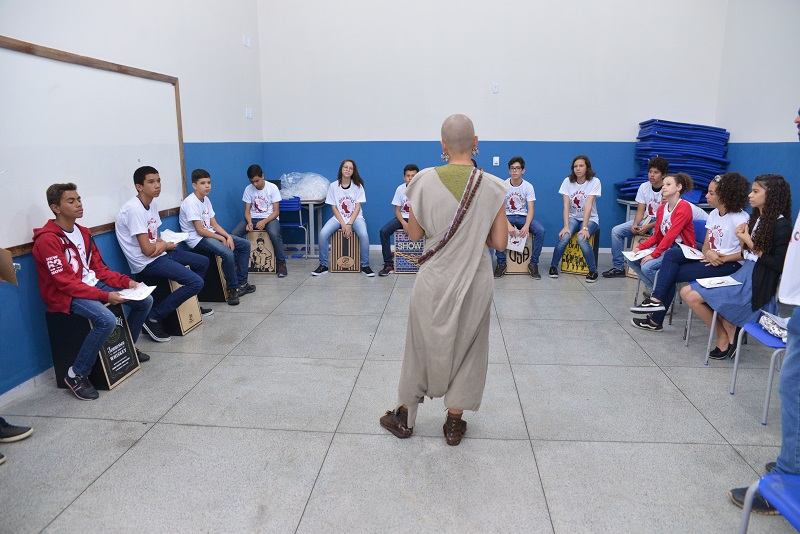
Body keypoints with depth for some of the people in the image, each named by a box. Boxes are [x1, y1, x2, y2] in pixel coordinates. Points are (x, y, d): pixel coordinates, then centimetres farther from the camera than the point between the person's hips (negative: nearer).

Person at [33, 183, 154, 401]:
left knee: (145, 300, 2)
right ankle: (76, 375, -15)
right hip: (66, 295, -8)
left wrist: (126, 281, -5)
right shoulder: (48, 240, -17)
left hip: (93, 284, 8)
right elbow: (66, 283, -22)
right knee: (107, 320, -34)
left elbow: (99, 268, 10)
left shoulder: (82, 232, 8)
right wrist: (105, 296, -28)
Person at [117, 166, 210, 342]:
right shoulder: (134, 209, -21)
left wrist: (160, 245, -11)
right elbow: (147, 250, -23)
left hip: (159, 254, 10)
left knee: (203, 262, 17)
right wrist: (167, 245, -3)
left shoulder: (152, 204, 8)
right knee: (196, 282, -19)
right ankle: (154, 318, -10)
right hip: (147, 263, -10)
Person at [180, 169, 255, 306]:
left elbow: (214, 224, 8)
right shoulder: (190, 202, -18)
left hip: (211, 233, 9)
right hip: (197, 238, -9)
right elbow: (200, 230, -20)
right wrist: (221, 238, -14)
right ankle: (233, 289, -12)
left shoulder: (206, 200, 9)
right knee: (228, 254, -32)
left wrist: (228, 236, -7)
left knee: (245, 244, 4)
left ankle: (241, 283, 8)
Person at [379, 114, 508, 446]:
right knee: (465, 347, 16)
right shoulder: (492, 187, -9)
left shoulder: (425, 181, -11)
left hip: (434, 281, 0)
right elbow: (499, 242, -7)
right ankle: (454, 423, 29)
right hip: (474, 282, 1)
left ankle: (404, 418, 32)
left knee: (422, 345, 17)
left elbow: (414, 234, -3)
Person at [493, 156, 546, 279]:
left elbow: (530, 209, -10)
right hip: (507, 216, -1)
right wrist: (508, 225, -29)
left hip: (523, 216, 1)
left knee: (540, 230, -26)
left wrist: (526, 225, -29)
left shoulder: (528, 186, -4)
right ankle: (501, 263, -18)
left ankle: (533, 264, -10)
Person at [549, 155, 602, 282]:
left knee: (582, 239, -31)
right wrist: (566, 226, -24)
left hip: (590, 219, -2)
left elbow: (588, 205, -22)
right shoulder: (568, 181, -5)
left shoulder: (594, 182, -12)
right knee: (564, 237, -27)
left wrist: (584, 228, -30)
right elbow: (566, 205, -12)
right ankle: (553, 267, -6)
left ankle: (593, 271, -13)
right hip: (573, 217, 2)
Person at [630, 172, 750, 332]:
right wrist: (709, 253, -13)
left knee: (671, 274, -17)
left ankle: (656, 320, -10)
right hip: (710, 259, 8)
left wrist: (722, 259, -21)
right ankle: (657, 300, -18)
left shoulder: (741, 219, -13)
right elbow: (706, 246, 9)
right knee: (672, 253, -15)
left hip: (730, 264, -8)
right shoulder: (714, 214, 11)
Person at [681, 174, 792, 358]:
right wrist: (742, 242, -5)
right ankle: (727, 331, -1)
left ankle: (726, 336, 2)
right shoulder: (756, 218, 13)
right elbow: (746, 256, 13)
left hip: (758, 285, -9)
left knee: (694, 297, -19)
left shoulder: (781, 225, -11)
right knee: (687, 292, -4)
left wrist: (752, 246, -11)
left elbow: (779, 265, -15)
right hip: (743, 275, 9)